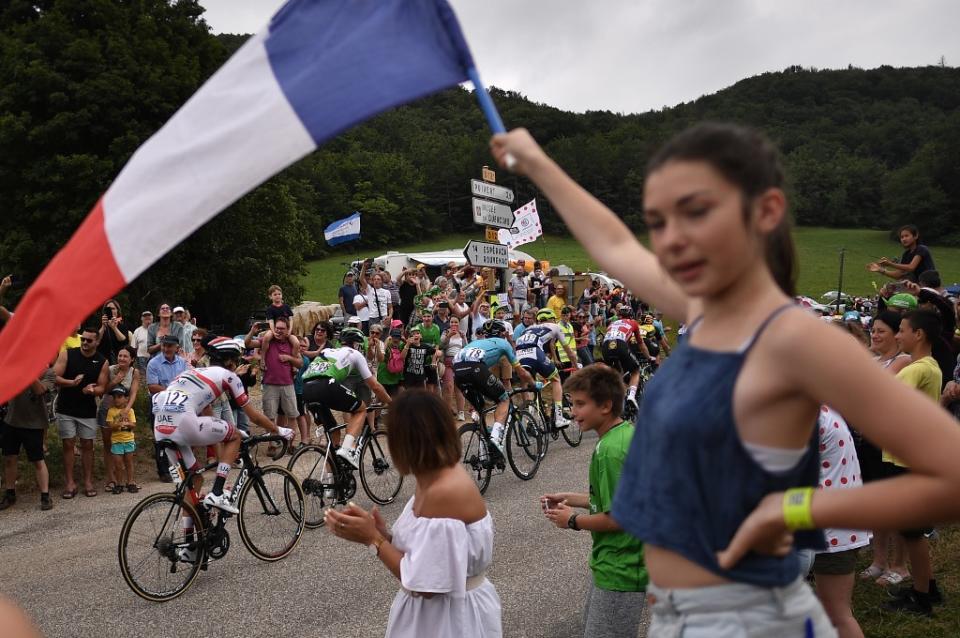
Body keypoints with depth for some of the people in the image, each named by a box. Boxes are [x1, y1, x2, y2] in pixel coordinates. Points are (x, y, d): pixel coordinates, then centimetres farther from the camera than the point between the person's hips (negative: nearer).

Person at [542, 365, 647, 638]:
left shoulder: (610, 450, -26)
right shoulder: (628, 431, 3)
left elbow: (617, 518, -25)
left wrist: (573, 520, -10)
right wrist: (571, 498, 8)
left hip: (618, 572, -10)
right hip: (621, 563, 10)